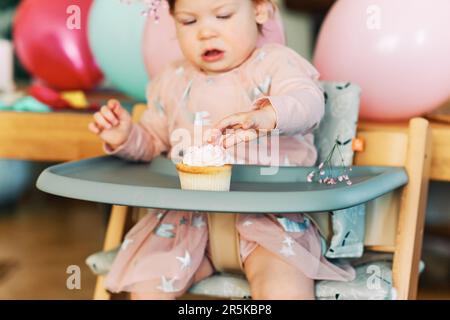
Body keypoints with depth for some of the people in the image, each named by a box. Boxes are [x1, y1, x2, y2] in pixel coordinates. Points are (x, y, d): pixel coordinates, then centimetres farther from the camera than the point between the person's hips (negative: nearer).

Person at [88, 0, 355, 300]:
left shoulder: (275, 63, 2)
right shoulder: (172, 83, 15)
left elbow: (308, 101, -18)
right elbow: (153, 141, 25)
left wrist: (266, 116, -40)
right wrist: (126, 137, 2)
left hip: (269, 210, -4)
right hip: (189, 216, 4)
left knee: (284, 286, -30)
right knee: (144, 283, -12)